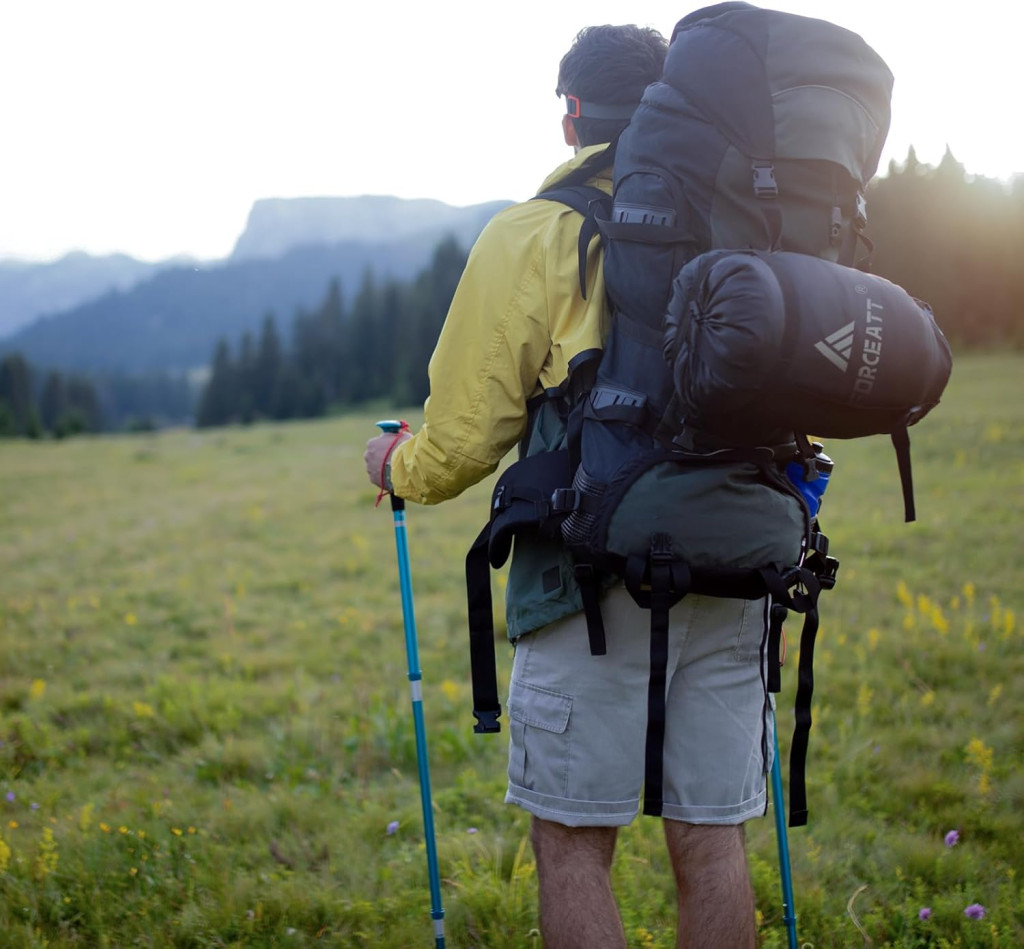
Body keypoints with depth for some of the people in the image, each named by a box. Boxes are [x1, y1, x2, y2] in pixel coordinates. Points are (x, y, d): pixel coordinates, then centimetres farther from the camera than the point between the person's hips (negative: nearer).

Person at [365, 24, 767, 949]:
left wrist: (397, 467, 20)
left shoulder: (534, 236, -3)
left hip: (600, 578, -5)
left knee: (572, 838, 5)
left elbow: (464, 438, -1)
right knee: (710, 840, 11)